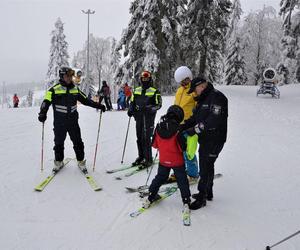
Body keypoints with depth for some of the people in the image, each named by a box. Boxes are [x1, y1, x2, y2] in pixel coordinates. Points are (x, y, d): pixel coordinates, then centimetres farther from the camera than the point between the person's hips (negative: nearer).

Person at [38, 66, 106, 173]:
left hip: (73, 121, 3)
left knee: (78, 142, 7)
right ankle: (58, 162, 27)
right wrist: (42, 113, -27)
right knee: (59, 143, 9)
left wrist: (98, 105, 10)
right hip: (59, 123, -3)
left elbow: (85, 100, 14)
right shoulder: (55, 89, -6)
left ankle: (81, 161, 21)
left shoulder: (75, 89, 7)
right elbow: (46, 102, -12)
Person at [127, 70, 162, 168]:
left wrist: (150, 108, -22)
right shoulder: (136, 90, 14)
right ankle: (141, 157, 24)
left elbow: (159, 104, -4)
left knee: (146, 138, -9)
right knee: (139, 138, 11)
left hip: (149, 117, -5)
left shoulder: (154, 91, -1)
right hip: (138, 117, 5)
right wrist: (130, 109, 1)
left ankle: (148, 159, 0)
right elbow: (132, 102, 20)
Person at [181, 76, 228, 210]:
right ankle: (208, 192, 33)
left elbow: (214, 121, -27)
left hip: (214, 140, -9)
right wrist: (183, 126, -3)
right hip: (205, 139, 10)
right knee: (207, 165, 18)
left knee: (205, 168, -4)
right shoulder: (203, 99, 15)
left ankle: (202, 197, 6)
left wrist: (195, 129, -26)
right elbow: (195, 117, 14)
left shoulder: (217, 97, -17)